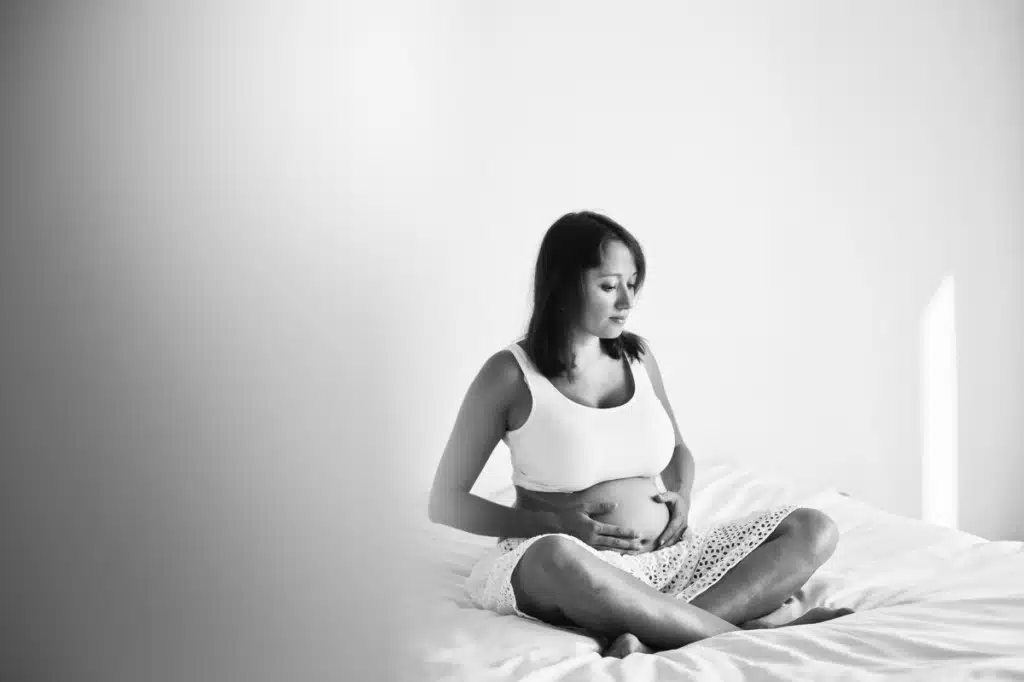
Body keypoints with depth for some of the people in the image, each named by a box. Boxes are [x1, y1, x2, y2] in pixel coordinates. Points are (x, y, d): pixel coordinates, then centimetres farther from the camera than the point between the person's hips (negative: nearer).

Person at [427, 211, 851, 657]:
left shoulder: (637, 354, 10)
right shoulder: (511, 374, -5)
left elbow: (677, 449, 26)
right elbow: (445, 504, -2)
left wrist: (681, 496, 1)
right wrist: (556, 525, -15)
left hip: (665, 555, 6)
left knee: (814, 531, -10)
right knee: (557, 558, -42)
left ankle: (652, 641, -31)